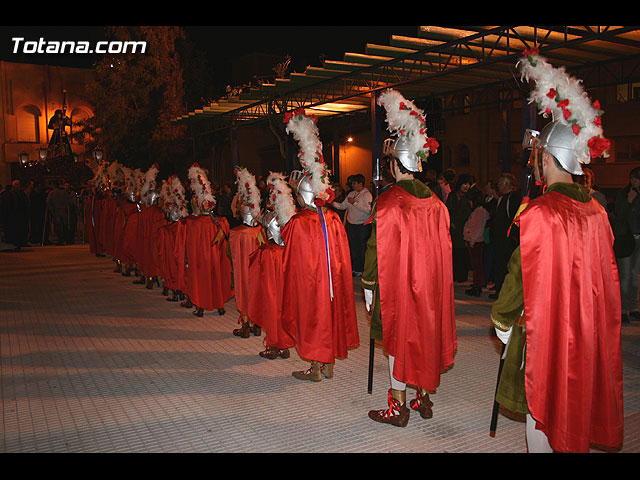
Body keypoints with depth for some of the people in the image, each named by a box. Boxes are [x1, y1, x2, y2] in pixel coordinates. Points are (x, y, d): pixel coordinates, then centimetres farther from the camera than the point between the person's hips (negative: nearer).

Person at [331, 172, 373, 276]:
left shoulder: (367, 195, -9)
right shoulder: (351, 194, 11)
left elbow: (368, 210, -21)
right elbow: (342, 206, 15)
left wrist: (354, 203, -20)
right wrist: (332, 203, 1)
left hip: (362, 226, -6)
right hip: (351, 224, 6)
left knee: (361, 248, -1)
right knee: (352, 247, 9)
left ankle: (361, 269, 10)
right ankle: (354, 268, 19)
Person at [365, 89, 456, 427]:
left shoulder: (388, 202, -15)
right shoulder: (434, 201, 3)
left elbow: (378, 249, -14)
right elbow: (443, 245, 8)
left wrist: (368, 286, -7)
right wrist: (434, 279, 18)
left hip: (397, 281, -6)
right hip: (430, 282, 6)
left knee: (399, 338, 3)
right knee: (424, 333, 15)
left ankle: (397, 407, 13)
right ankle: (424, 398, 28)